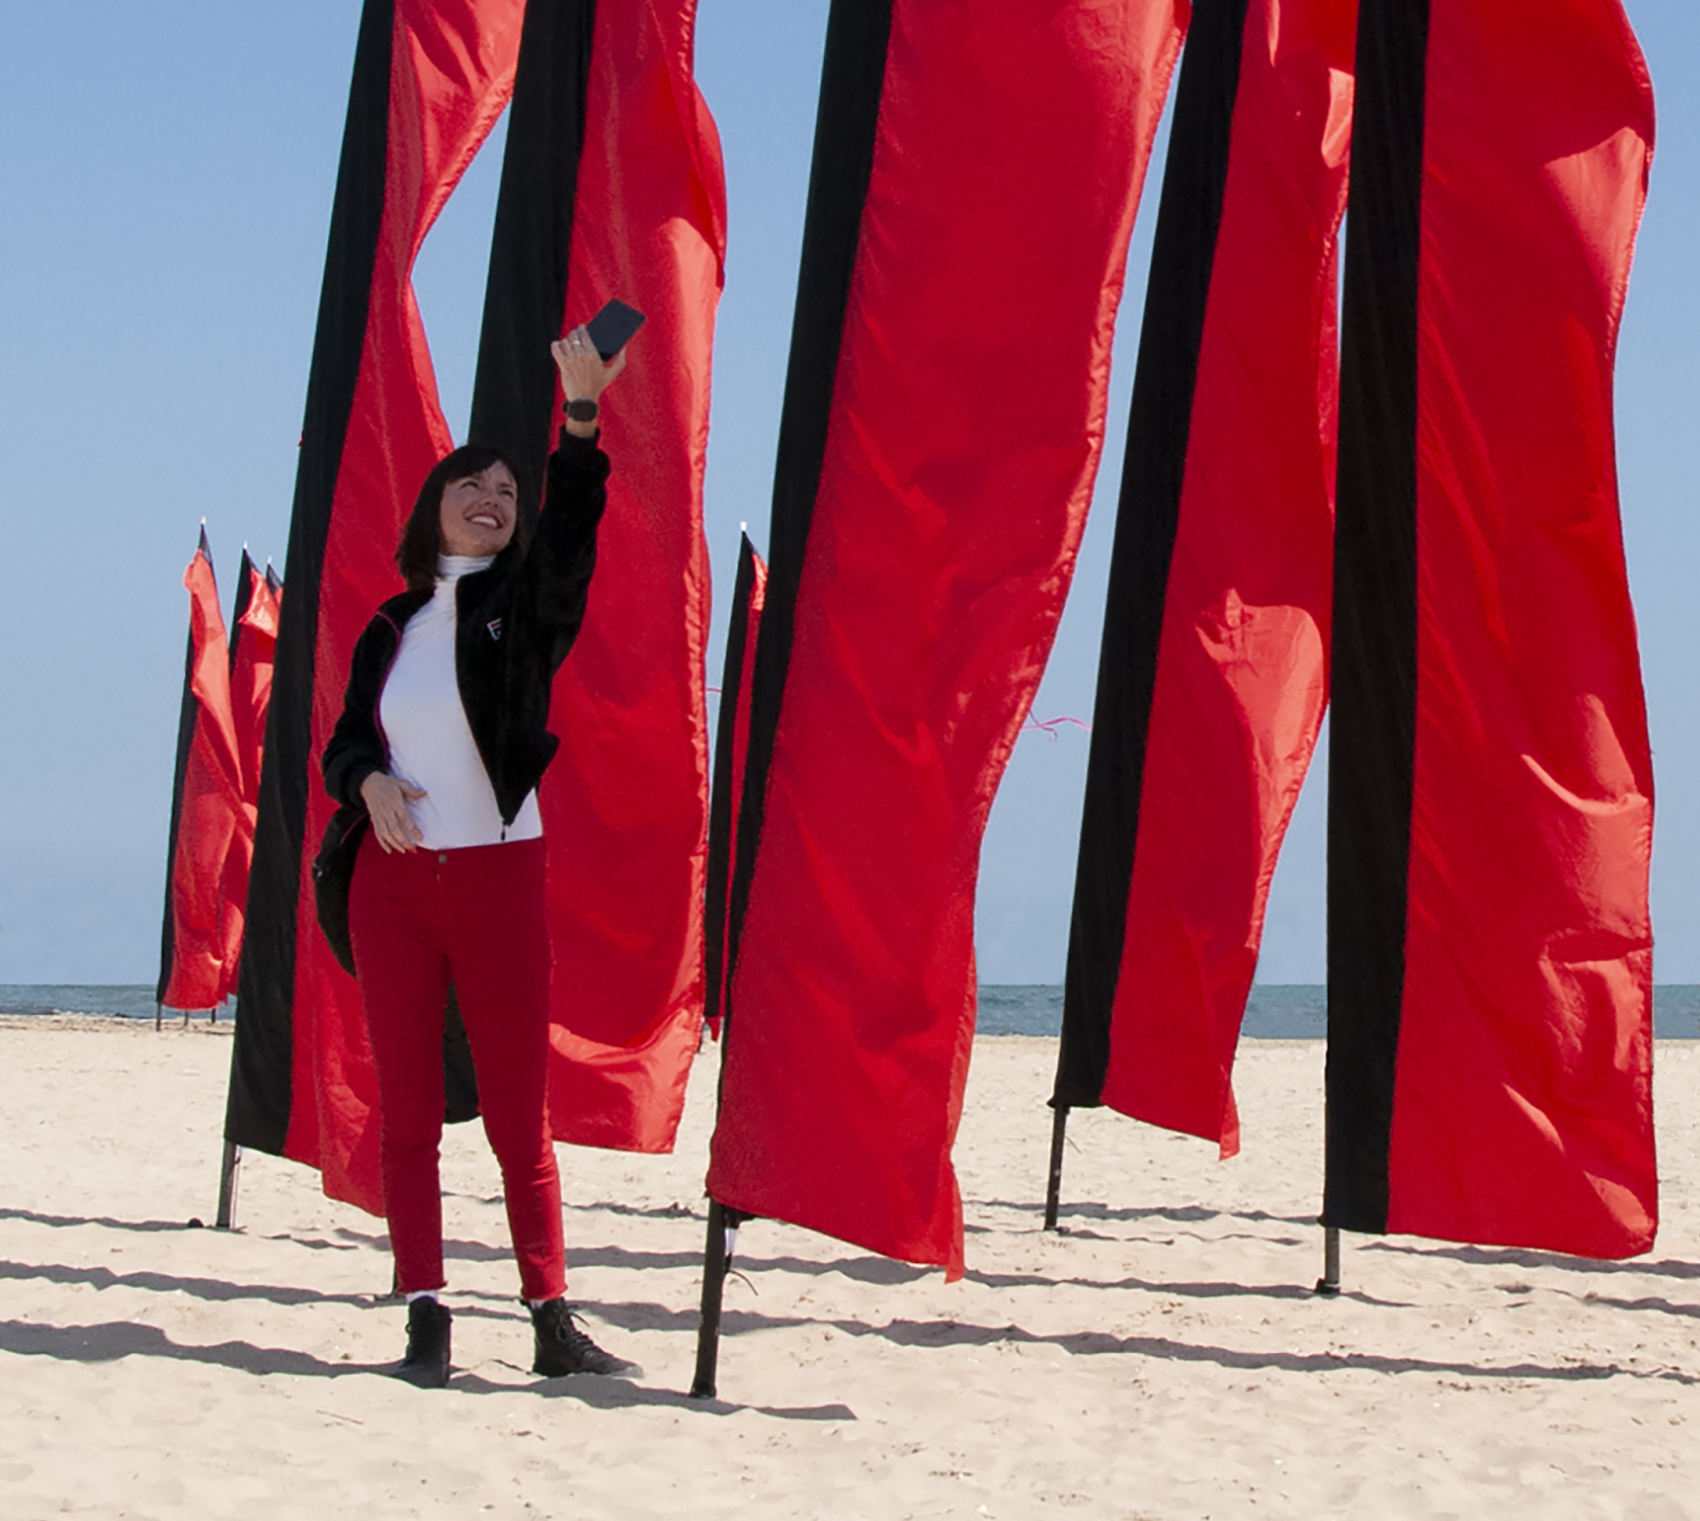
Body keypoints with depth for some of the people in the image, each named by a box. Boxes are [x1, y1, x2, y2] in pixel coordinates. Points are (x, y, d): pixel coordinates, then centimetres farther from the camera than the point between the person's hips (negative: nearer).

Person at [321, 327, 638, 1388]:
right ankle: (426, 1320, 6)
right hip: (394, 880, 3)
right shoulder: (392, 628, 13)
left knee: (521, 1115, -2)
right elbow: (345, 740, 16)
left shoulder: (523, 607, 5)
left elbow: (570, 534, -14)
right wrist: (368, 779, -8)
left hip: (499, 874, -3)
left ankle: (553, 1320, 3)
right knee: (407, 1112, 2)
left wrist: (581, 412, -26)